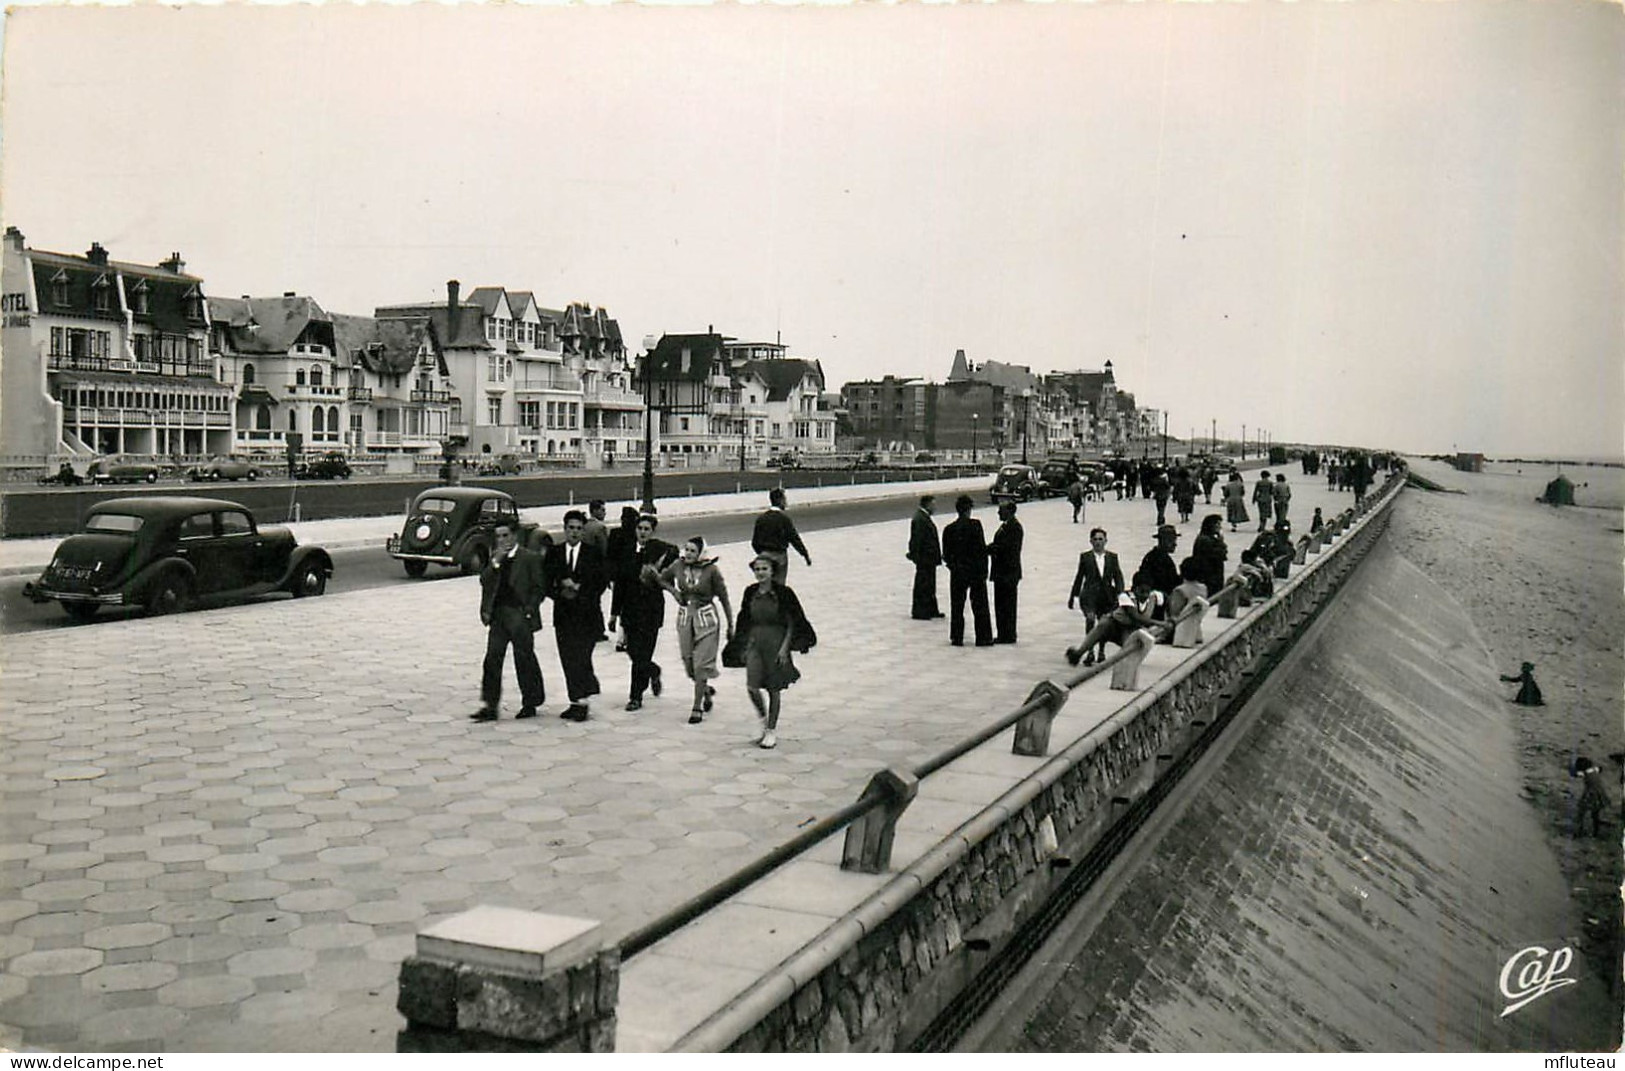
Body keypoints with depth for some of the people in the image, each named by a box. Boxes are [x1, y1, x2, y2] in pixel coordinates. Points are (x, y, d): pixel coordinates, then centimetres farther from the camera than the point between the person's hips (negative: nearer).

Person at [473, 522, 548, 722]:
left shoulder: (530, 558, -2)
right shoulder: (494, 559, 14)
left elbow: (539, 588, -3)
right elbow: (484, 582, 2)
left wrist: (528, 610, -11)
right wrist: (496, 562, -10)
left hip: (519, 616, -4)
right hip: (498, 616, 5)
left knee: (524, 660, 4)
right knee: (492, 660, -2)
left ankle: (530, 703, 18)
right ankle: (489, 706, 0)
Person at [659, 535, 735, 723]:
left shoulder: (711, 570, -13)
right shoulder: (678, 566, -4)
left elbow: (724, 598, -4)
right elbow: (662, 579, 17)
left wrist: (730, 626, -1)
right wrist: (674, 591, -3)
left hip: (706, 620, -4)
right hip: (684, 618, 4)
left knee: (701, 665, -6)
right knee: (689, 663, 9)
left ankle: (697, 708, 4)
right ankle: (707, 690, 38)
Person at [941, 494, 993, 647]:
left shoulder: (949, 529, -2)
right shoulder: (975, 525, -11)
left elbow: (946, 555, 1)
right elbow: (982, 549, -12)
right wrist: (984, 570, -5)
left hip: (958, 573, 2)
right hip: (976, 571, -2)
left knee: (957, 606, 10)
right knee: (980, 606, 7)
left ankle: (957, 637, 10)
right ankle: (983, 637, 10)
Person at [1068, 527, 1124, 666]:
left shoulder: (1112, 557, 7)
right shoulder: (1085, 557, 4)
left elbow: (1118, 577, 6)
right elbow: (1079, 578, 9)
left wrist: (1119, 594, -6)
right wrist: (1073, 596, 11)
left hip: (1106, 596, 2)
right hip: (1089, 594, -2)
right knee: (1090, 618, -24)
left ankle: (1101, 652, 29)